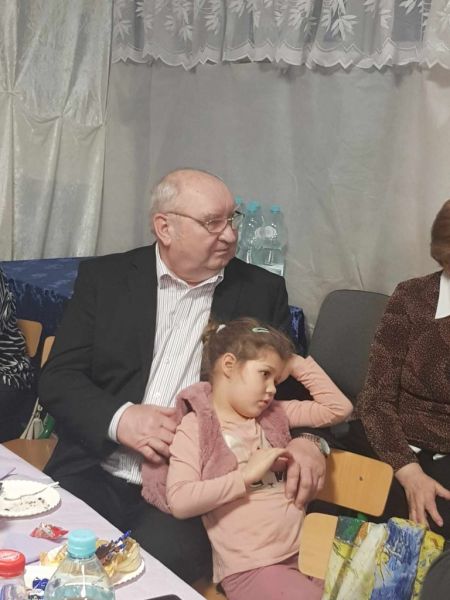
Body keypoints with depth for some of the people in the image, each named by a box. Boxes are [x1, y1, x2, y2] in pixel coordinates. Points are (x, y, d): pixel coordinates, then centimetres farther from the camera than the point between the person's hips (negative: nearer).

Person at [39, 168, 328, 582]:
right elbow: (59, 378, 3)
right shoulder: (105, 278, 6)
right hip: (98, 472, 1)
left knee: (160, 563, -29)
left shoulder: (262, 291, 7)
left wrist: (307, 439, -13)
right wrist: (118, 418, -17)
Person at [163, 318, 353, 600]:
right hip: (250, 566, -6)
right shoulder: (194, 428, -2)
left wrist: (298, 364, 12)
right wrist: (246, 475, -14)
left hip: (304, 547, 6)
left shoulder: (273, 414, 14)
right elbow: (180, 502, -14)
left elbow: (338, 409, 15)